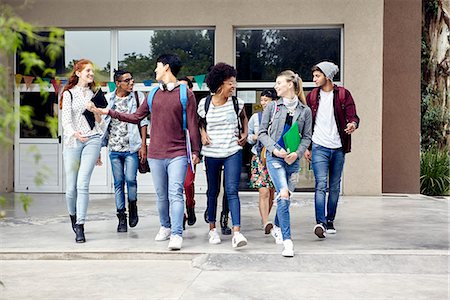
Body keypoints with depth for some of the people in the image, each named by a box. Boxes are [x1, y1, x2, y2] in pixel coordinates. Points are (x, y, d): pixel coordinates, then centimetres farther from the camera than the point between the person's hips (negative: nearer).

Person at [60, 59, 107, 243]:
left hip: (92, 140, 1)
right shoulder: (69, 93, 6)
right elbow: (66, 119, -6)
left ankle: (80, 227, -11)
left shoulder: (94, 94, 16)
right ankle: (73, 216, 28)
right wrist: (74, 133, -25)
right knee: (71, 186, 0)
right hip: (72, 141, -1)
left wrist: (96, 113, -4)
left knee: (82, 184, -12)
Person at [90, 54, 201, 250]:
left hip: (177, 154, -5)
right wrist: (110, 112, 15)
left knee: (175, 194, -11)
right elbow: (136, 117, 18)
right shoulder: (154, 94, 13)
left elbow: (192, 125, -2)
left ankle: (176, 235, -10)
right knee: (161, 195, 11)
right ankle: (165, 227, 26)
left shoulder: (186, 94, -1)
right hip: (155, 154, 5)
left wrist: (195, 151, -4)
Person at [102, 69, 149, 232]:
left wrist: (143, 145, -2)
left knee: (130, 179, -12)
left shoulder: (138, 97, 3)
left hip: (132, 147, -2)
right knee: (118, 182, 5)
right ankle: (121, 218, 13)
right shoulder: (108, 98, 6)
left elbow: (143, 122, 4)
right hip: (114, 147, 2)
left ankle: (133, 206, 16)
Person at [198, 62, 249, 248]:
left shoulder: (236, 103, 0)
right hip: (211, 153, 1)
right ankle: (212, 228, 27)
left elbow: (243, 117, 22)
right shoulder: (204, 103, -2)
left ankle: (237, 232, -19)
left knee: (232, 191, -13)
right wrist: (203, 134, -2)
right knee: (212, 191, 12)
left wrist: (245, 133, 8)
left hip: (233, 152, -1)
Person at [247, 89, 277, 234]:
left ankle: (264, 219, 26)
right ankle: (266, 223, -15)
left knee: (271, 192, 8)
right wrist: (255, 137, -5)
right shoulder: (255, 117, 7)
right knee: (264, 192, -11)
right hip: (259, 158, 0)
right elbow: (247, 136, 15)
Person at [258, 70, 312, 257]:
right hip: (274, 157, -2)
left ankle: (277, 227, 38)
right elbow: (262, 132, 6)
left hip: (293, 159, 2)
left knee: (286, 197, 9)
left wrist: (297, 153, -9)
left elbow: (307, 137, 8)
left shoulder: (305, 110, 6)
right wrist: (275, 149, -9)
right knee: (283, 195, -17)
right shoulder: (272, 107, 5)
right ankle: (287, 241, -16)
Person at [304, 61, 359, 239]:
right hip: (319, 147, -1)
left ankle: (330, 221, 23)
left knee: (335, 187, 10)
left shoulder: (343, 94, 3)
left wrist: (353, 124, -27)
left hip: (338, 148, 1)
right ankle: (320, 223, -20)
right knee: (321, 185, -14)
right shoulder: (312, 97, 8)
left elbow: (353, 116, -3)